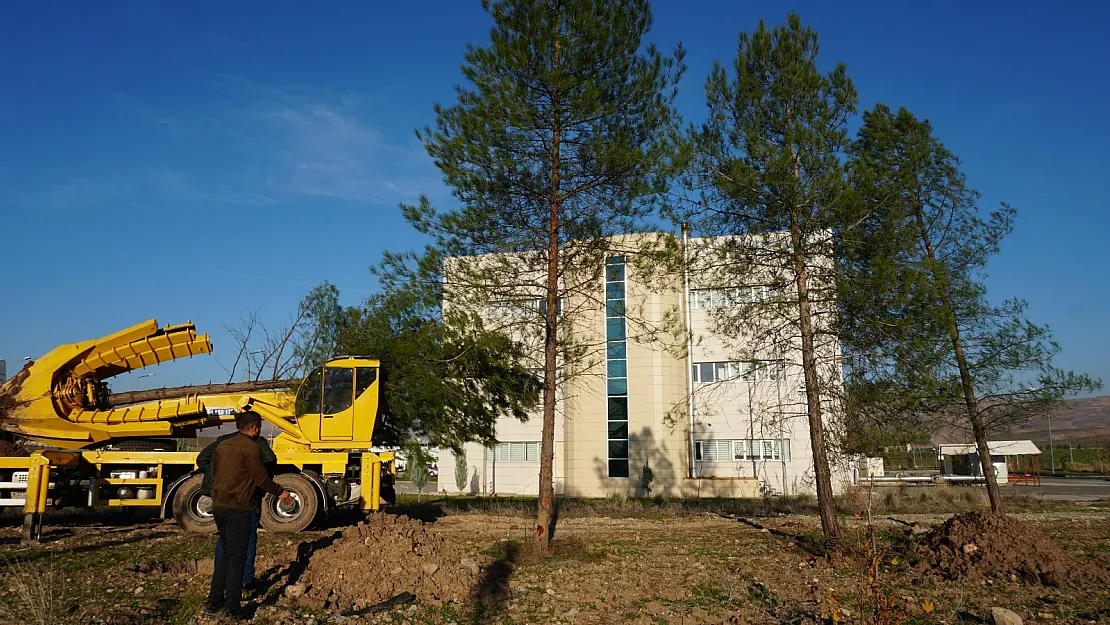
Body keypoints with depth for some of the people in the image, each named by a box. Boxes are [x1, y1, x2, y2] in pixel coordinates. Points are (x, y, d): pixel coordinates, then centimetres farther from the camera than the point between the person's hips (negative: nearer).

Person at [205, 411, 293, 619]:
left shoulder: (222, 446, 12)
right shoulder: (251, 448, -12)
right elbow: (261, 479, -11)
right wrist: (281, 492, 3)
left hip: (218, 506, 7)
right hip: (238, 508, -7)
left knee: (226, 552, 19)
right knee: (236, 557, 0)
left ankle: (213, 601, 21)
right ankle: (232, 607, 2)